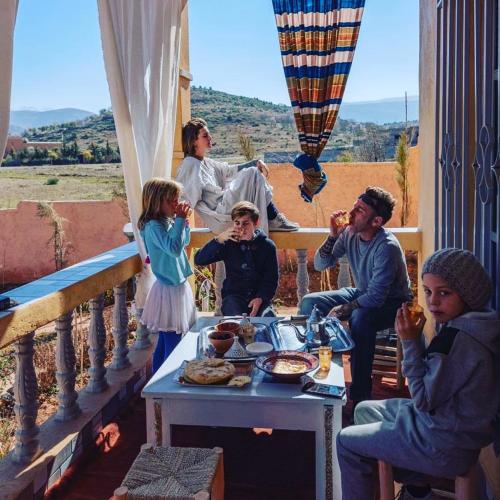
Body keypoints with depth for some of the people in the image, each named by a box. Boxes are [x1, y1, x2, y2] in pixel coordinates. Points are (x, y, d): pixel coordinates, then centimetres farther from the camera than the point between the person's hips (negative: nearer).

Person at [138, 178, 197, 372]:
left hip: (179, 287, 9)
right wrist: (180, 220, -25)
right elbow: (174, 248, -32)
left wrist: (183, 221, 5)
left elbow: (184, 242, 21)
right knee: (172, 345, -5)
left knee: (165, 342, 18)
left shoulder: (169, 222, 6)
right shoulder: (153, 226, -19)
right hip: (168, 290, -9)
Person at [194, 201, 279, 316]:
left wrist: (260, 299, -16)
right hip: (233, 295, -1)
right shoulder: (228, 243, 2)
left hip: (260, 297, 1)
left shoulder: (267, 246, 2)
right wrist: (220, 239, -18)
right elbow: (199, 260, -8)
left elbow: (271, 280, 3)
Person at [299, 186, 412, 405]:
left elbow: (376, 297, -29)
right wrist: (333, 236, -20)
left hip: (391, 302, -7)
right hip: (361, 293, 7)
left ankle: (360, 395, -27)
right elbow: (320, 265, -6)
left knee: (360, 317, -38)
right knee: (309, 303, -4)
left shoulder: (387, 247, -29)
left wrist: (342, 310, -23)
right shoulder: (349, 233, -9)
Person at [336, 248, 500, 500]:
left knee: (346, 442, 2)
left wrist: (410, 342, -23)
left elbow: (424, 400, -23)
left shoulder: (460, 338, -30)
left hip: (444, 447, -10)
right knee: (364, 410, 22)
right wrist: (414, 340, -3)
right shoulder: (462, 322, -1)